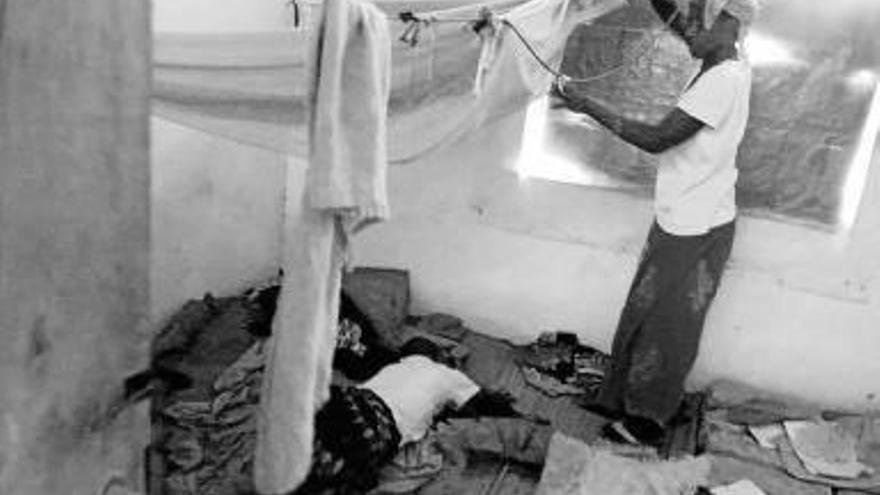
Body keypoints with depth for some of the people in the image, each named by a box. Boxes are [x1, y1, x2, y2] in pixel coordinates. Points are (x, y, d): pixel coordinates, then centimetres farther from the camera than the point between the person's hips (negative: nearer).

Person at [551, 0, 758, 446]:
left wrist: (587, 106, -23)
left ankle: (647, 422, 25)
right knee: (643, 315, 19)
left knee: (666, 327, 7)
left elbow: (656, 139, -27)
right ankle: (624, 399, 36)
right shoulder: (724, 65, 2)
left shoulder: (724, 80, -25)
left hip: (696, 232, -9)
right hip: (680, 221, 9)